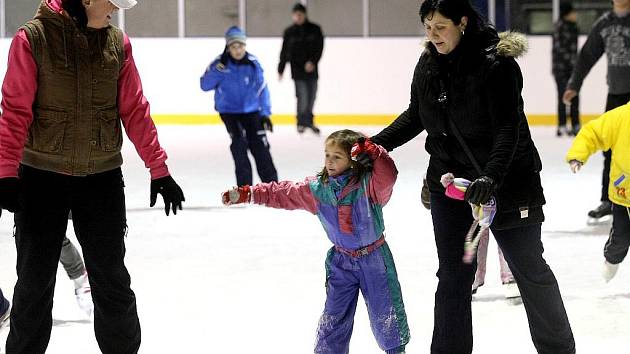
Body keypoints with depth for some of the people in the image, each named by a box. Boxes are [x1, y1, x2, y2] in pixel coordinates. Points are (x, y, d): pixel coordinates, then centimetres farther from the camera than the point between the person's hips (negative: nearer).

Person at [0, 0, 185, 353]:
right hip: (42, 178, -2)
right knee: (35, 280, 6)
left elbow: (135, 111, 3)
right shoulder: (33, 39, -11)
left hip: (102, 178, 2)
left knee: (112, 278, 8)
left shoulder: (118, 43, -1)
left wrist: (159, 168, 2)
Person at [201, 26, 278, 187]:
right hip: (228, 111, -1)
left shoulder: (253, 63, -10)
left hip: (251, 110, 1)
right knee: (239, 143, -17)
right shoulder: (220, 63, -13)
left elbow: (262, 88, -4)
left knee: (260, 145, -3)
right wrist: (219, 69, -28)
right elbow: (205, 85, -15)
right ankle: (244, 185, -8)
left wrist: (265, 113, -8)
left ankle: (271, 184, 9)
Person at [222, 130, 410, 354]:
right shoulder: (317, 189, -2)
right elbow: (283, 194, 3)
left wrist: (373, 152, -46)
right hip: (341, 262, 4)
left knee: (386, 313, 4)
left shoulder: (367, 184, -16)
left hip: (373, 259, -3)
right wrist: (246, 194, 1)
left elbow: (387, 177, -35)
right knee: (334, 315, 6)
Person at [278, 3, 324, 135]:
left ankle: (309, 121, 25)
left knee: (311, 97, 7)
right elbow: (284, 52, 5)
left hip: (311, 68, 2)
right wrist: (280, 70, 7)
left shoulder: (315, 29, 1)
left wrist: (312, 62, -16)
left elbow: (319, 47, -3)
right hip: (297, 69, -2)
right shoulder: (289, 32, 1)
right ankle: (301, 123, 6)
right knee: (302, 97, -10)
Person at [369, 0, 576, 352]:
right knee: (453, 275, 7)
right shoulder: (428, 65, 0)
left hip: (506, 182, -5)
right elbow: (416, 116, 14)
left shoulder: (496, 63, -20)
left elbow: (509, 127, -26)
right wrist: (379, 143, 2)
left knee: (530, 269, 8)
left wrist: (491, 177, -38)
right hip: (449, 180, 5)